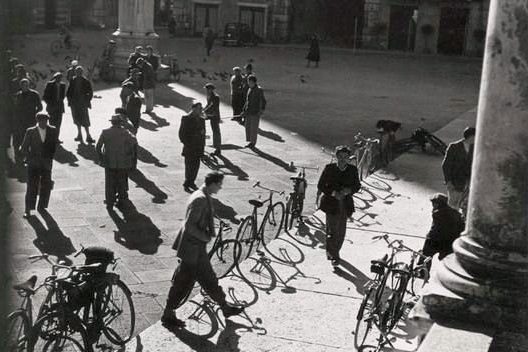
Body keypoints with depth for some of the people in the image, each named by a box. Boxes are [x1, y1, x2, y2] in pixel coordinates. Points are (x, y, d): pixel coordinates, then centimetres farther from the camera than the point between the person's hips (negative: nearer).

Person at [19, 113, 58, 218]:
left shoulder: (52, 131, 1)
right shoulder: (30, 132, -4)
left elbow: (54, 145, 13)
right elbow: (23, 149, 0)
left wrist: (50, 158, 4)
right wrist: (31, 159, -9)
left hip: (46, 163, 2)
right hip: (33, 164, -2)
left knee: (46, 186, 4)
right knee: (32, 186, -7)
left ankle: (41, 207, 21)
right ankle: (28, 209, 0)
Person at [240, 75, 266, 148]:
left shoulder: (259, 90, -10)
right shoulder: (250, 89, 13)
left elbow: (263, 101, -13)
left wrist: (261, 110, -23)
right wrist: (243, 111, 19)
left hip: (255, 113, -7)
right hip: (248, 112, 7)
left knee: (254, 128, -1)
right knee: (247, 127, 9)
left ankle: (253, 143, 10)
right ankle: (250, 142, 20)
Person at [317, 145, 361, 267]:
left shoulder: (352, 170, -1)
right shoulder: (329, 168, -8)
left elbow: (357, 186, 9)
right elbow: (320, 186, -4)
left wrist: (349, 190, -13)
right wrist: (333, 193, -19)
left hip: (345, 204, 3)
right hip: (331, 203, -3)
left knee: (341, 231, 10)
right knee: (332, 230, -5)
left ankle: (333, 252, 30)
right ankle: (333, 256, 8)